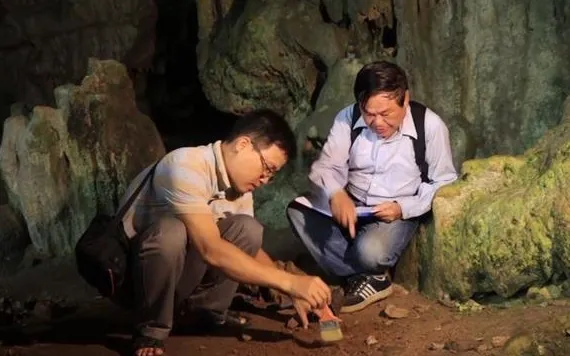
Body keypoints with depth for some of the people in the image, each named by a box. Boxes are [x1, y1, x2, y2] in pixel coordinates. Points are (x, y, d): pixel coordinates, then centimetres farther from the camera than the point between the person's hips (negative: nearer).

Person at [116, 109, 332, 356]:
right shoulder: (187, 167, -29)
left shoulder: (240, 185, -2)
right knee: (171, 232, -37)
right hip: (128, 271, -7)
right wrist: (289, 282, -36)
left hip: (179, 271, 7)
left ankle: (210, 310, 5)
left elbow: (252, 248, 9)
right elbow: (211, 250, -37)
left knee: (247, 230, -11)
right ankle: (150, 330, -15)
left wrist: (294, 292, -5)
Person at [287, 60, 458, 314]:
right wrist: (335, 194, -32)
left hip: (397, 214, -5)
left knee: (370, 251, -36)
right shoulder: (348, 118, -9)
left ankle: (362, 278, 3)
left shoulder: (430, 126, -15)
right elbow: (325, 166, -8)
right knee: (297, 211, -21)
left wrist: (403, 208, -24)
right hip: (350, 207, 5)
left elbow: (444, 184, -8)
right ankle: (370, 278, -16)